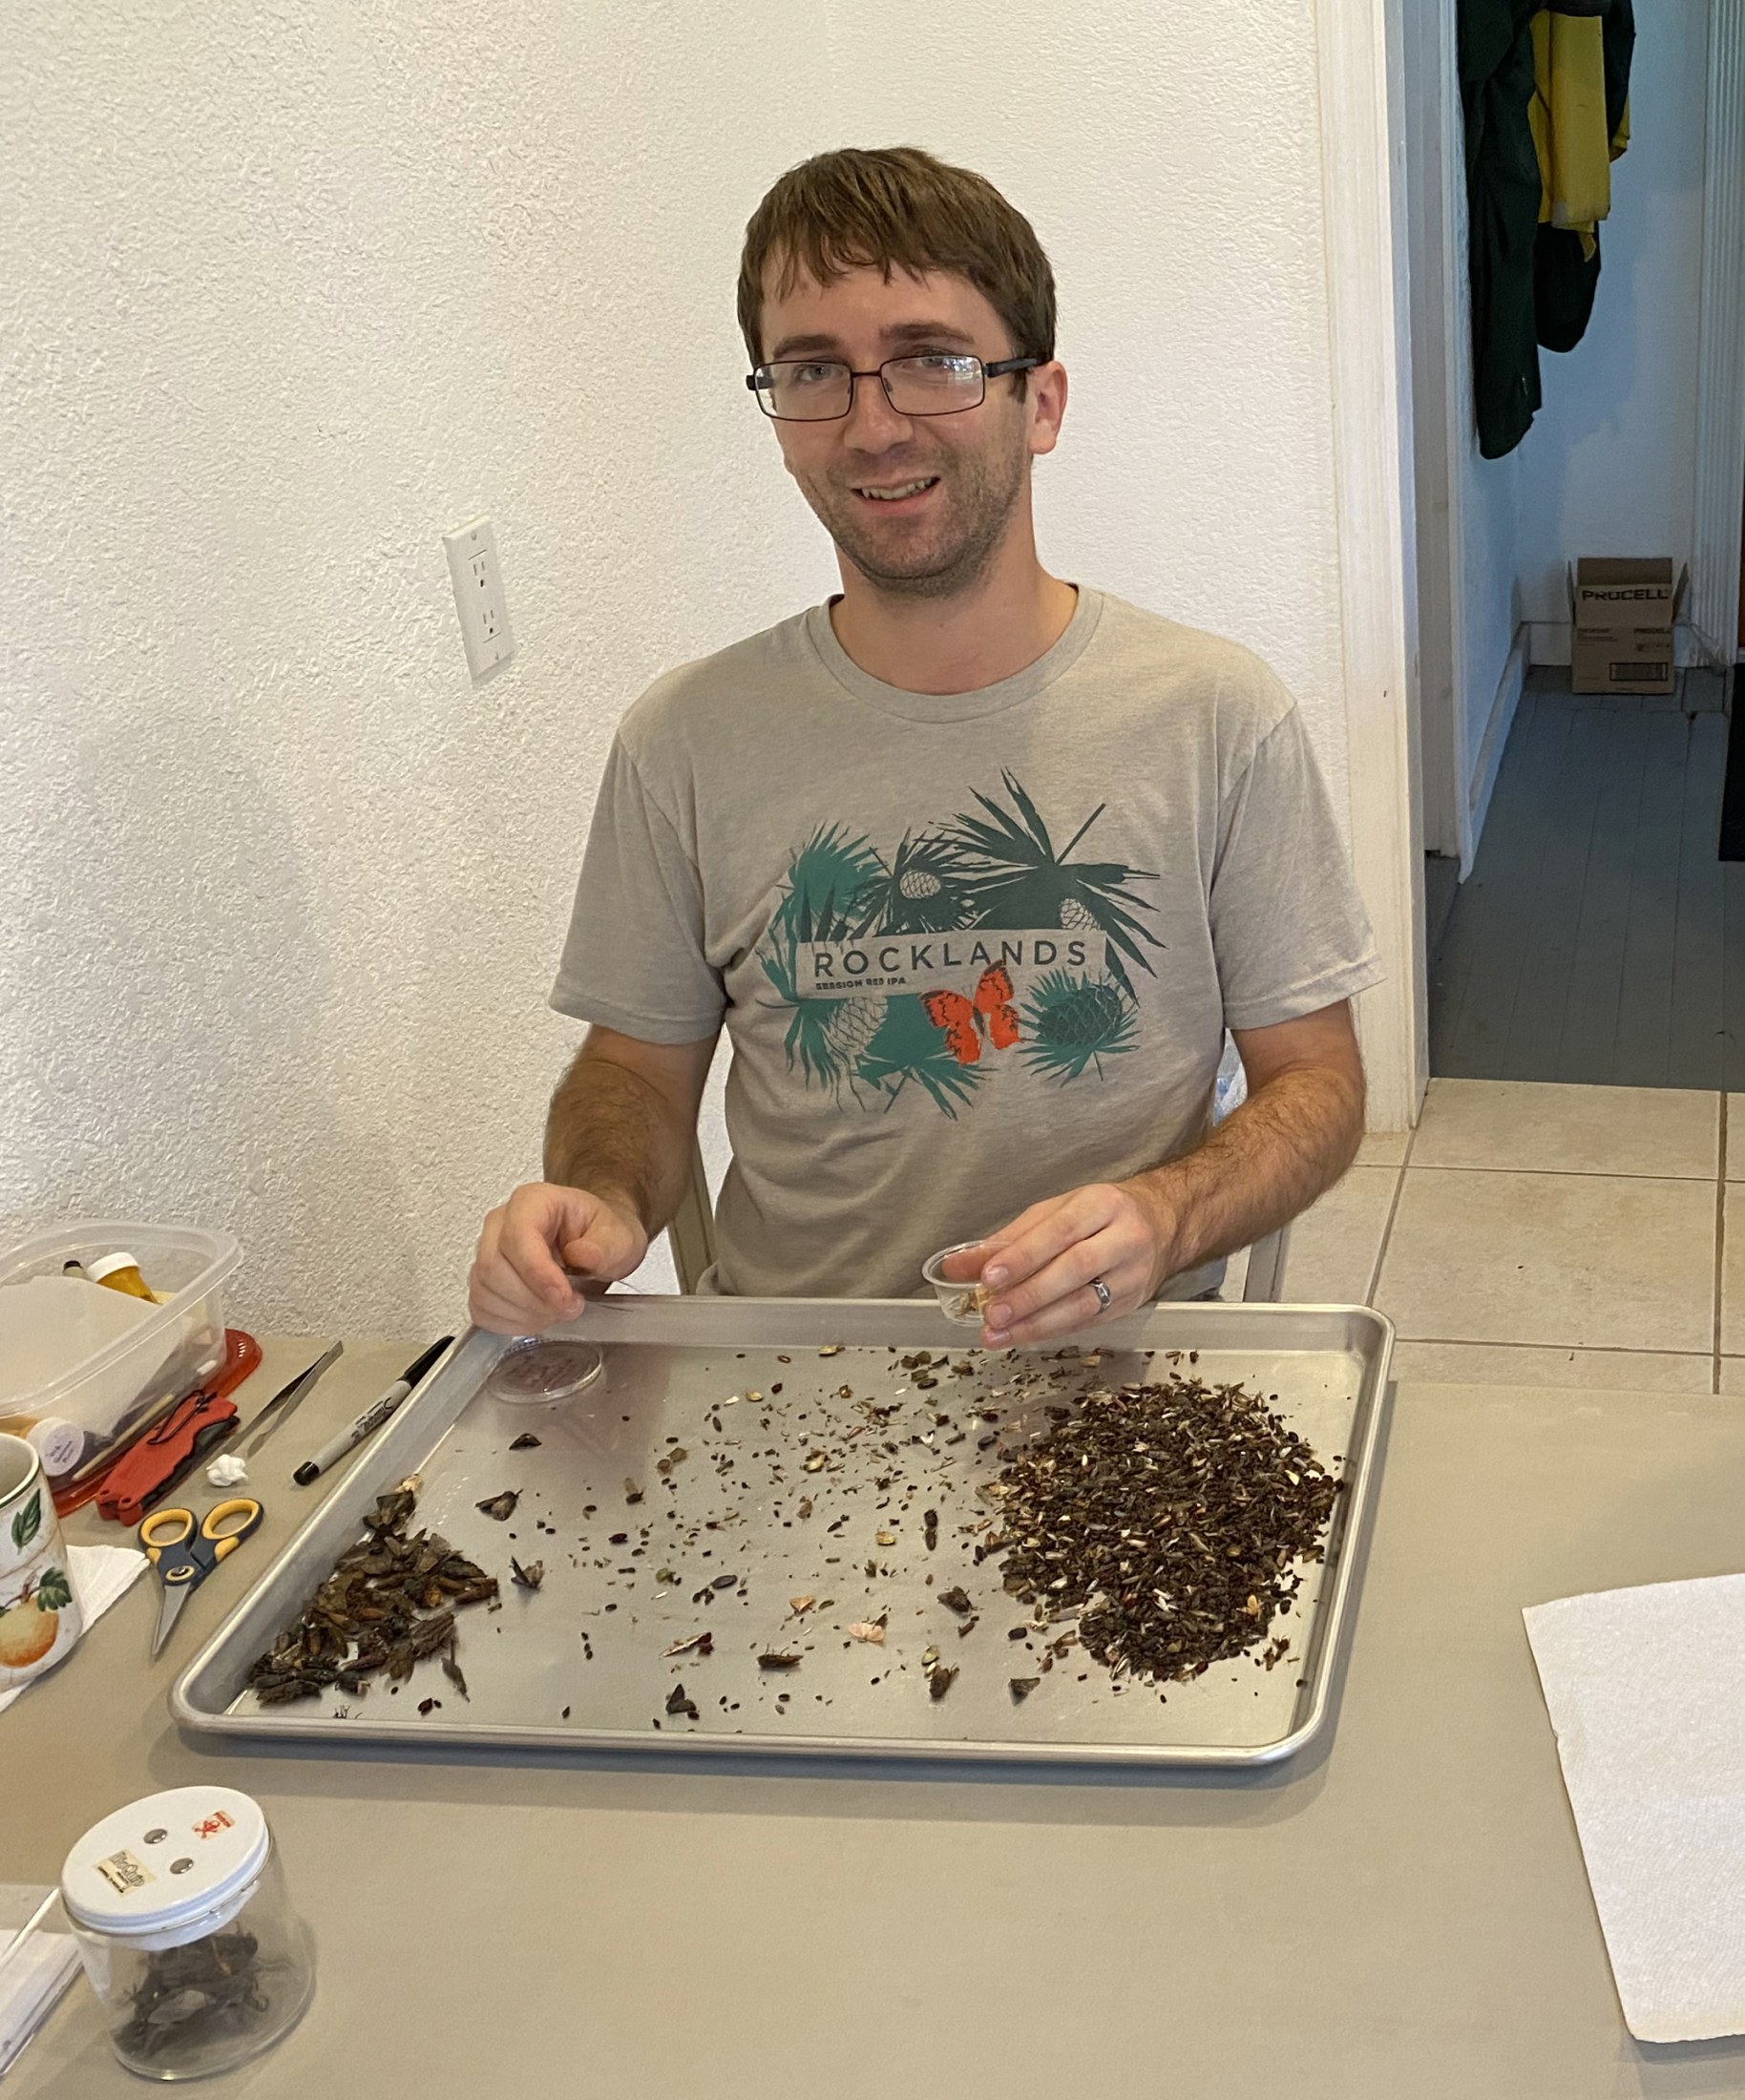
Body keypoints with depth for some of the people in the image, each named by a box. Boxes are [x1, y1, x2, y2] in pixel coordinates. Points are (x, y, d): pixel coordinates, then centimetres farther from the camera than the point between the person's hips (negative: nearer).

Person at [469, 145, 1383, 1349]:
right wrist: (602, 1203, -10)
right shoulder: (686, 743, 2)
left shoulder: (1217, 718, -2)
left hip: (1113, 1370, 0)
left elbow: (1316, 1080, 3)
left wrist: (1164, 1220, -17)